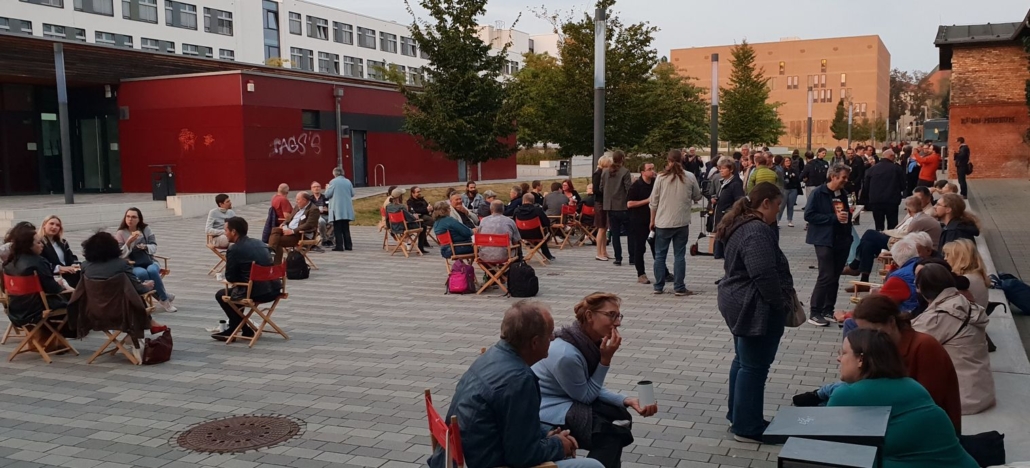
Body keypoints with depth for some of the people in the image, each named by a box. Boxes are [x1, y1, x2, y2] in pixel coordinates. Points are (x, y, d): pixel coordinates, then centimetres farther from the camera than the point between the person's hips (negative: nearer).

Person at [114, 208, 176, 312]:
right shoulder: (120, 234, -1)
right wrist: (129, 242, -22)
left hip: (149, 262, 1)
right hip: (132, 265, -1)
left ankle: (163, 298, -19)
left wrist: (146, 247, -18)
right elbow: (120, 255, -8)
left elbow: (154, 247, 4)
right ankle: (164, 298, -21)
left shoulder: (146, 229, 4)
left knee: (152, 271, -34)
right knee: (142, 273, -35)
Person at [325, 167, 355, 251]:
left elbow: (327, 195, -8)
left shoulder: (333, 182, -9)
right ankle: (348, 245, 12)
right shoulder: (348, 182, 5)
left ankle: (339, 246, -4)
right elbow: (352, 194, 10)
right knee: (346, 228, 12)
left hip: (337, 209, -5)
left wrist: (327, 188, 11)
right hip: (347, 209, 5)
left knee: (338, 229, -1)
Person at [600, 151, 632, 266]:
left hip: (610, 207, 4)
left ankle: (618, 258, 7)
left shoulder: (605, 172, 5)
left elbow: (601, 188, 10)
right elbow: (628, 189, -14)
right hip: (622, 207, -4)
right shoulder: (625, 172, -11)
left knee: (615, 234, 8)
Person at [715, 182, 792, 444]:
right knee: (754, 366, -2)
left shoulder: (742, 225, 11)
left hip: (740, 303, 11)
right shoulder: (757, 231, -23)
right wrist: (781, 303, -16)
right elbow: (765, 275, -31)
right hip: (755, 308, -11)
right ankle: (747, 428, 7)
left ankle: (737, 415, 31)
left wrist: (783, 296, 13)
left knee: (744, 360, 20)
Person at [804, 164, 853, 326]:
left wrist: (848, 215, 2)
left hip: (842, 240, 7)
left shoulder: (843, 193, 9)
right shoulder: (819, 193, -10)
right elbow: (809, 215, -17)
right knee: (826, 276, -11)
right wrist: (834, 217, -20)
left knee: (835, 277, 10)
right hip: (825, 241, -7)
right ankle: (814, 313, -3)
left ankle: (828, 310, 20)